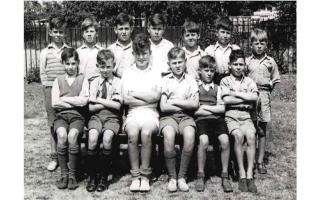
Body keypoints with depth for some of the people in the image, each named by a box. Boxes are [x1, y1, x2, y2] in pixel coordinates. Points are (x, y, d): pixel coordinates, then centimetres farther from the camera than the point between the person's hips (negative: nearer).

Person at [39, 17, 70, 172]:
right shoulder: (45, 52, 9)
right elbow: (42, 73, 8)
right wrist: (48, 87, -2)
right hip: (51, 90, 1)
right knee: (53, 124, 4)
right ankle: (54, 157, 10)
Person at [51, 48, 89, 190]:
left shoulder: (83, 80, 11)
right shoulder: (58, 80, 15)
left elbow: (84, 101, -4)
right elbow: (54, 103, 2)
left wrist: (64, 99, -2)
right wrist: (75, 102, -4)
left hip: (77, 116, -1)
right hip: (61, 115, 1)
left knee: (72, 135, -32)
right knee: (62, 135, -31)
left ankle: (72, 174, -20)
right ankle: (64, 174, -19)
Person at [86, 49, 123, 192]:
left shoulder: (118, 82, 6)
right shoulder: (94, 83, 12)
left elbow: (117, 105, -5)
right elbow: (91, 107, 3)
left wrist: (99, 100, -2)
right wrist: (108, 102, -4)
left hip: (112, 116, -2)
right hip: (96, 116, 2)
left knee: (107, 137, -32)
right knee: (93, 137, -29)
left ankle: (104, 176, -17)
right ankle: (92, 176, -14)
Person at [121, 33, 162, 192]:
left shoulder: (156, 73, 13)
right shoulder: (127, 73, 14)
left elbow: (155, 96, -4)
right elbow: (126, 100, 2)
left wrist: (134, 93, -2)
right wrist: (147, 99, -4)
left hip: (150, 114, 0)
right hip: (133, 113, 1)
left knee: (146, 133, -33)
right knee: (132, 134, -32)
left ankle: (145, 176, -19)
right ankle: (135, 176, -18)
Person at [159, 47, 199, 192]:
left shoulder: (191, 80, 13)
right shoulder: (165, 80, 10)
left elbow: (195, 104, -1)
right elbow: (163, 107, -1)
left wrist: (174, 102, -3)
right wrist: (185, 105, -1)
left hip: (186, 117, 1)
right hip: (168, 116, -1)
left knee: (190, 134, -32)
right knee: (169, 134, -34)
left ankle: (182, 176, -18)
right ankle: (172, 177, -19)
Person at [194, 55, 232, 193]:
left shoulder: (217, 88, 21)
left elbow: (221, 108, 8)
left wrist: (204, 107, 0)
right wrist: (213, 109, 0)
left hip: (217, 119, 3)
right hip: (201, 119, -2)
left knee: (225, 140, -26)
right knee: (203, 141, -32)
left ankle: (225, 175, -13)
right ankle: (200, 176, -17)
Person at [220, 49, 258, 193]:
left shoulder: (249, 81, 16)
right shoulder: (225, 81, 10)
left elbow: (254, 97, -4)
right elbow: (226, 100, -6)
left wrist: (236, 93, -5)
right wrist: (246, 99, -2)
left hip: (246, 116, 2)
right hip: (230, 116, -2)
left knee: (251, 136, -28)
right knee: (239, 135, -31)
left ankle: (250, 174, -24)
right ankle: (241, 174, -22)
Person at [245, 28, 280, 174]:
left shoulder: (270, 62, 7)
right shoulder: (247, 61, 4)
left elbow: (275, 80, 13)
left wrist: (265, 91, 4)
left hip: (264, 96, 1)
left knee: (262, 130, 5)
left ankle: (260, 161, 12)